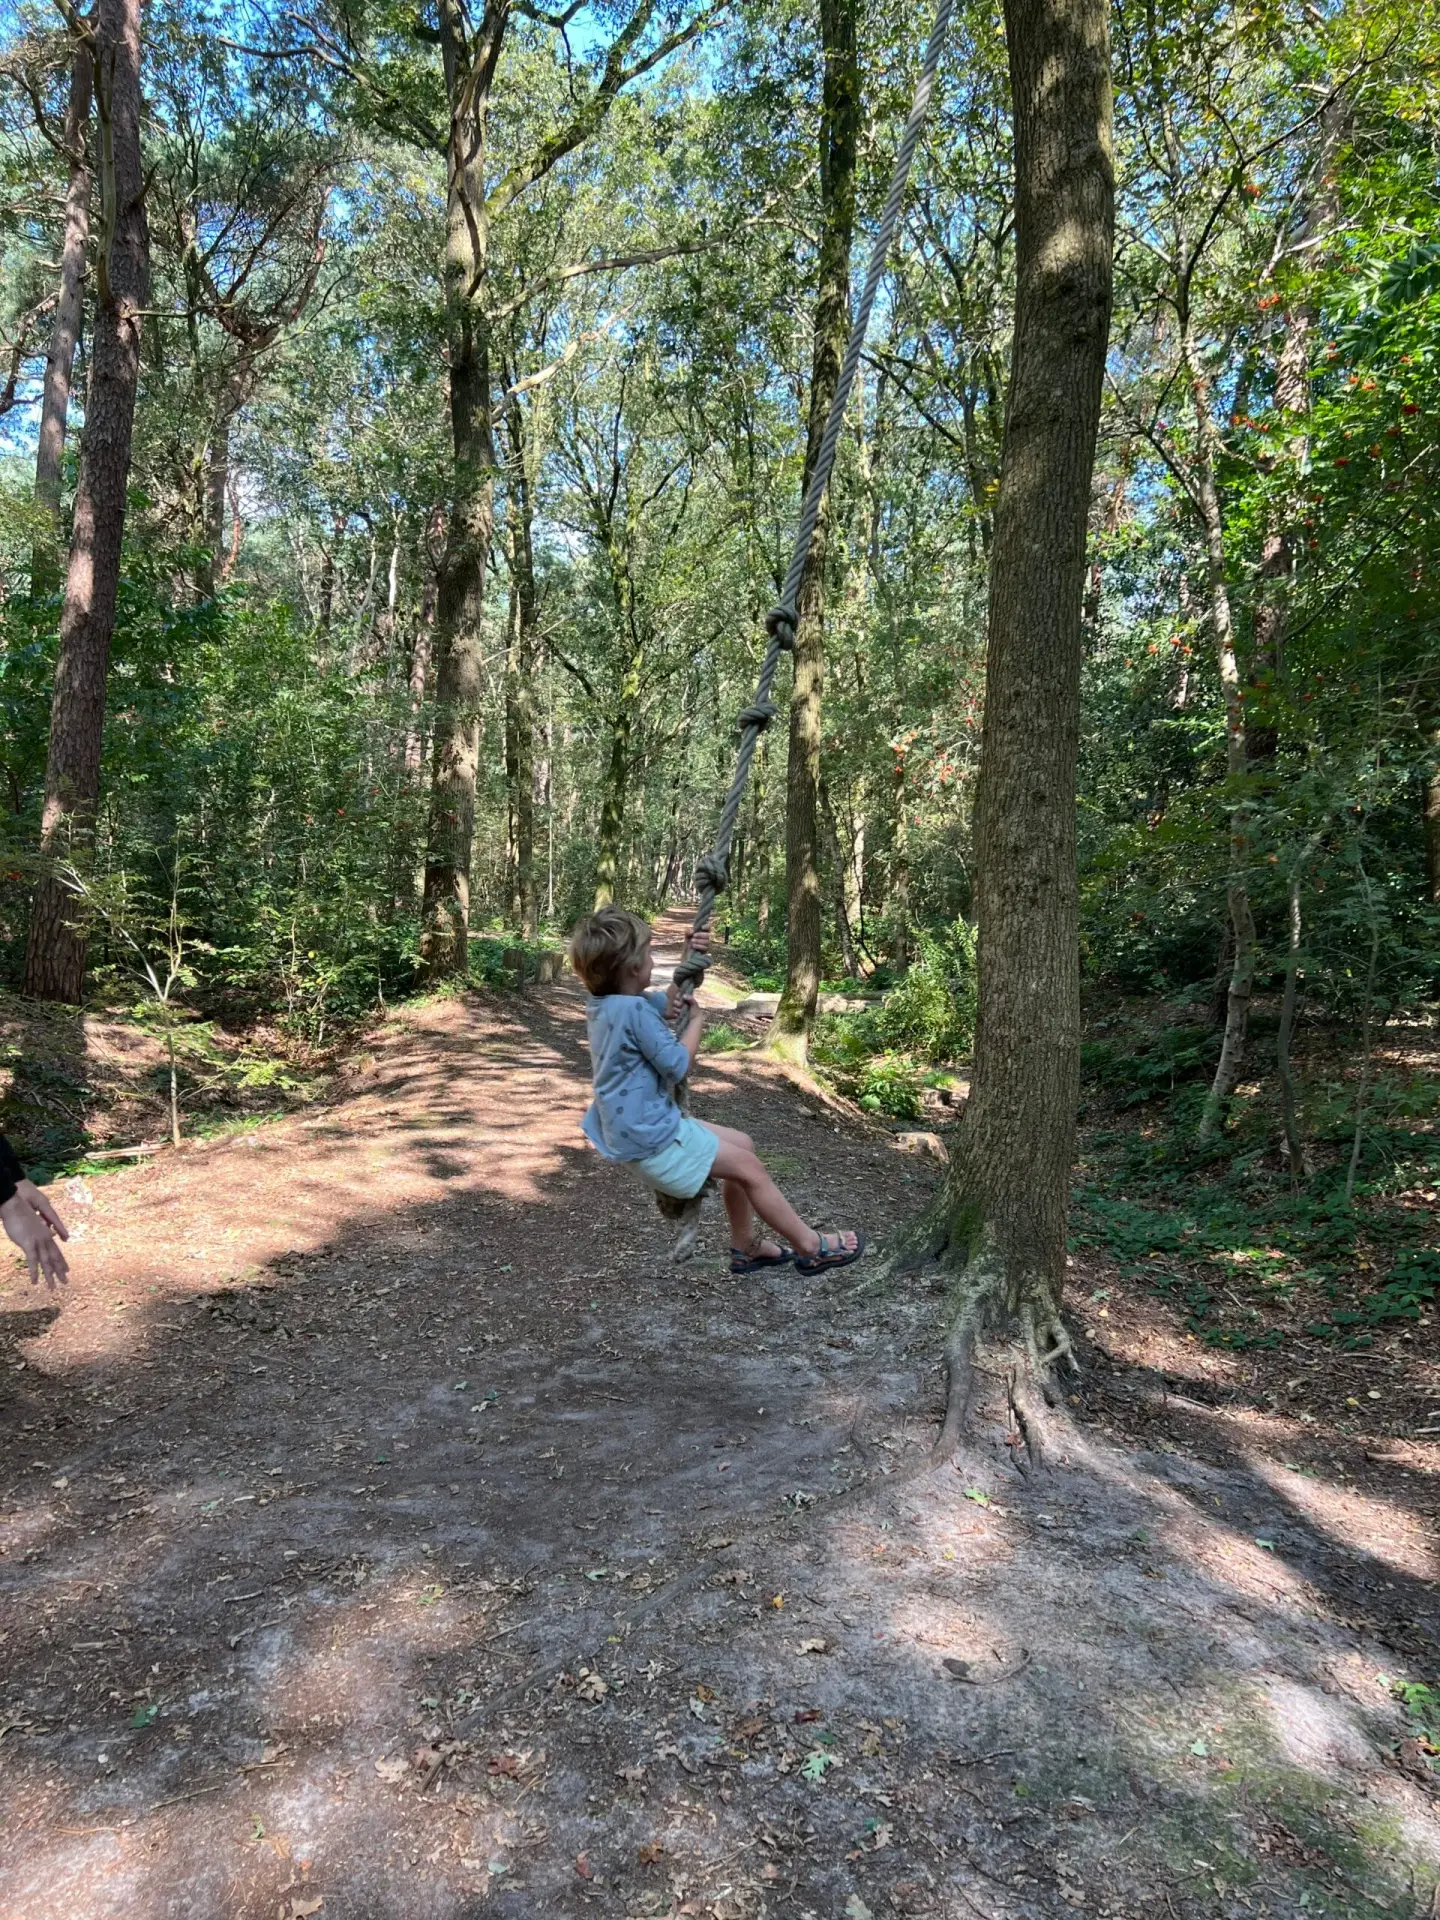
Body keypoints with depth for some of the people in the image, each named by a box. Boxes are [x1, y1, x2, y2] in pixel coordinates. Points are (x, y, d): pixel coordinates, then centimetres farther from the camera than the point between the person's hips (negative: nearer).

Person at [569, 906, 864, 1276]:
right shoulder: (633, 1010, -26)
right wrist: (697, 1019, -6)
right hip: (653, 1137, -10)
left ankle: (745, 1246, 27)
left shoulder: (602, 1001, 5)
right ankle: (811, 1247, 12)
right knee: (749, 1167, -2)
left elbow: (668, 1005, 18)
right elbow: (677, 1065, -21)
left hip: (645, 1125, 10)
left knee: (743, 1146, 18)